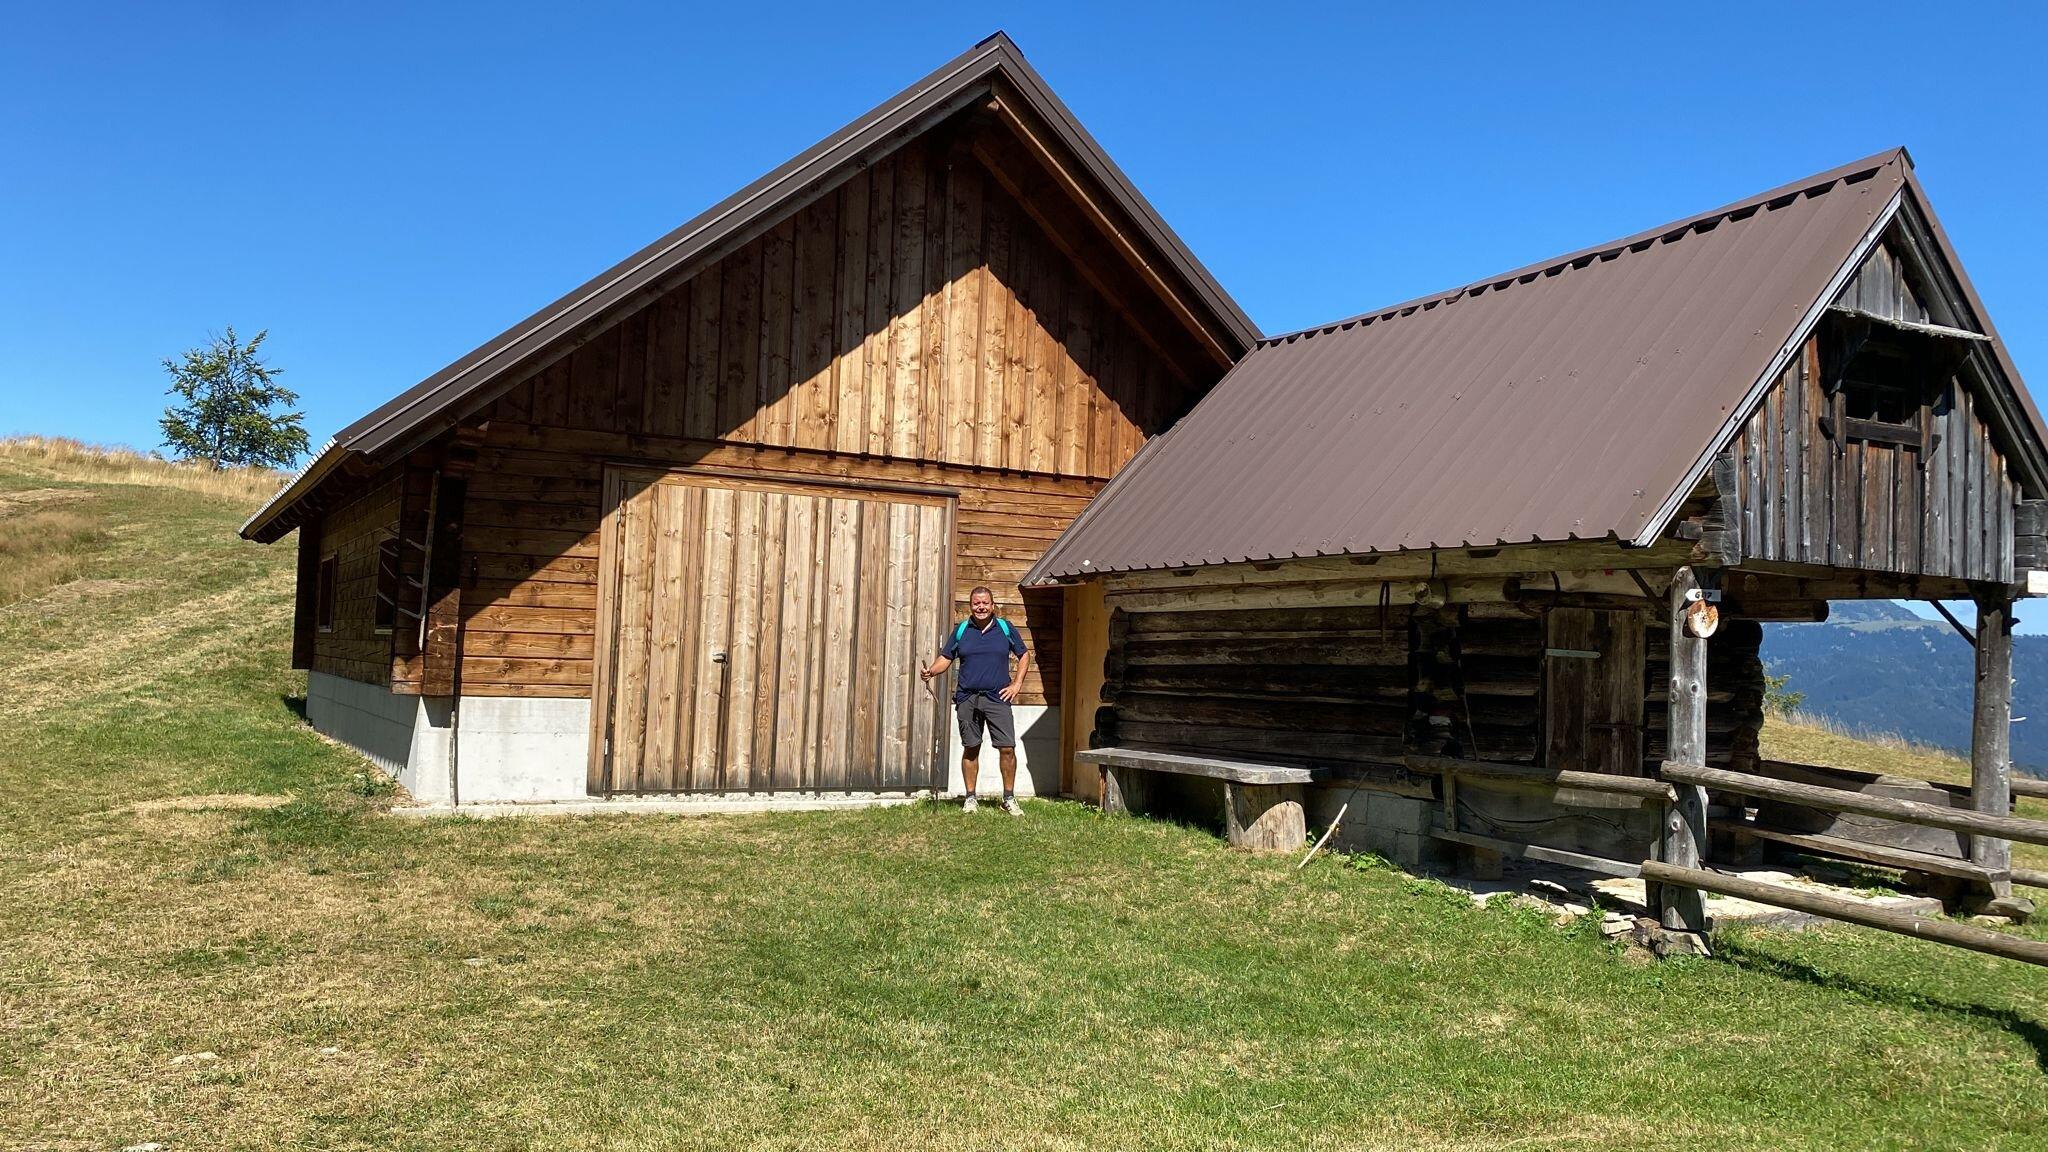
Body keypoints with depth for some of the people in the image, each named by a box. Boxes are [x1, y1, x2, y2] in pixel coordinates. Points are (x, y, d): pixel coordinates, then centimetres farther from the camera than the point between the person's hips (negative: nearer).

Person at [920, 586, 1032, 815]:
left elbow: (1024, 655, 14)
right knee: (971, 748, 7)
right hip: (967, 699, 1)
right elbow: (946, 658, 9)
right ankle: (970, 798, 17)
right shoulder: (960, 630, 8)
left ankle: (1009, 798, 6)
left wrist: (1016, 684, 5)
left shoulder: (1005, 628, 6)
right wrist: (930, 671, -12)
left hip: (997, 698, -1)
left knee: (1007, 748, -6)